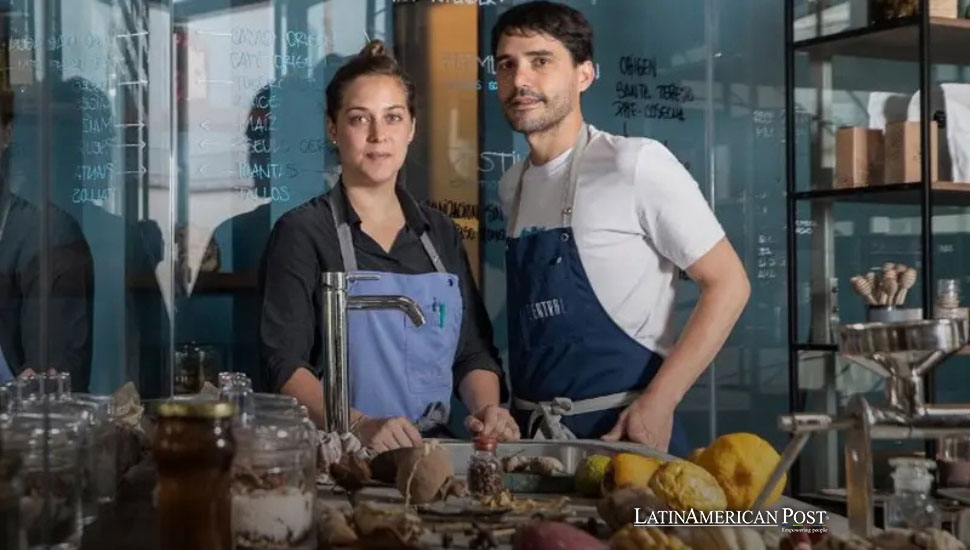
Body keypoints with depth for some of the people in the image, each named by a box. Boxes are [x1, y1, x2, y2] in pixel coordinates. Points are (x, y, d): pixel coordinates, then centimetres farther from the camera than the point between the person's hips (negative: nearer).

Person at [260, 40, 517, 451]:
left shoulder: (441, 233, 16)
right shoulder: (302, 232, 1)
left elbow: (474, 352, 17)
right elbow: (286, 364, -7)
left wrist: (487, 409, -4)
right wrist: (361, 426, -22)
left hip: (432, 450, 4)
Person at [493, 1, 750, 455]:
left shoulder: (635, 164, -12)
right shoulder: (512, 186, 7)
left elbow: (727, 284, -11)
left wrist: (658, 403, -17)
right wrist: (516, 411, 4)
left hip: (622, 430, -5)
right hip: (530, 433, 5)